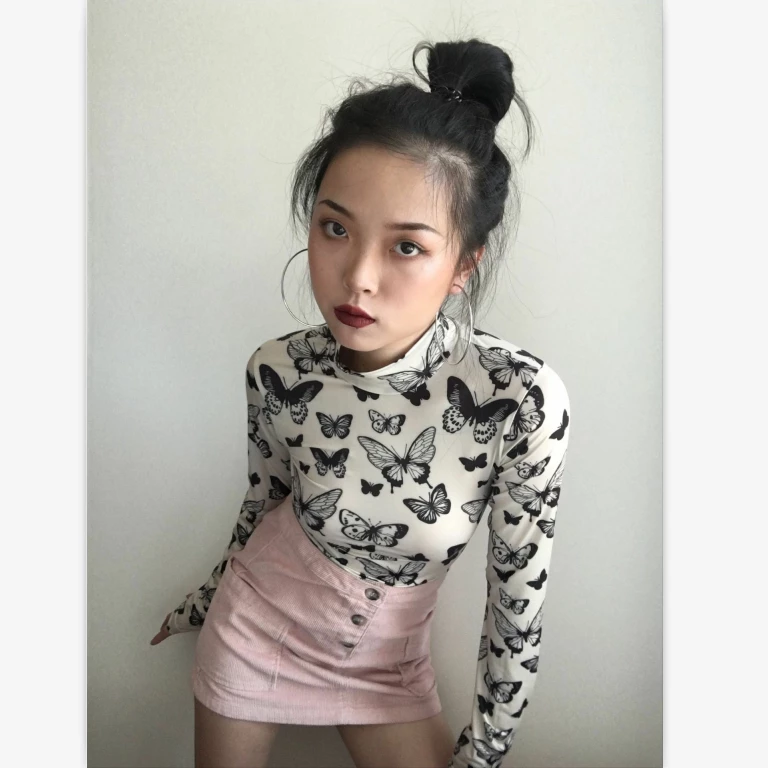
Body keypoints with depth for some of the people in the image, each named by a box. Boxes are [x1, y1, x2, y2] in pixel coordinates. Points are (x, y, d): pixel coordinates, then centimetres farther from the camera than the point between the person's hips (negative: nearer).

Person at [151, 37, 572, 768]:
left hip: (390, 660, -1)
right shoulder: (278, 371, -21)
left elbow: (519, 595, -16)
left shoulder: (524, 399, -30)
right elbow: (263, 500, -1)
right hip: (254, 625, 2)